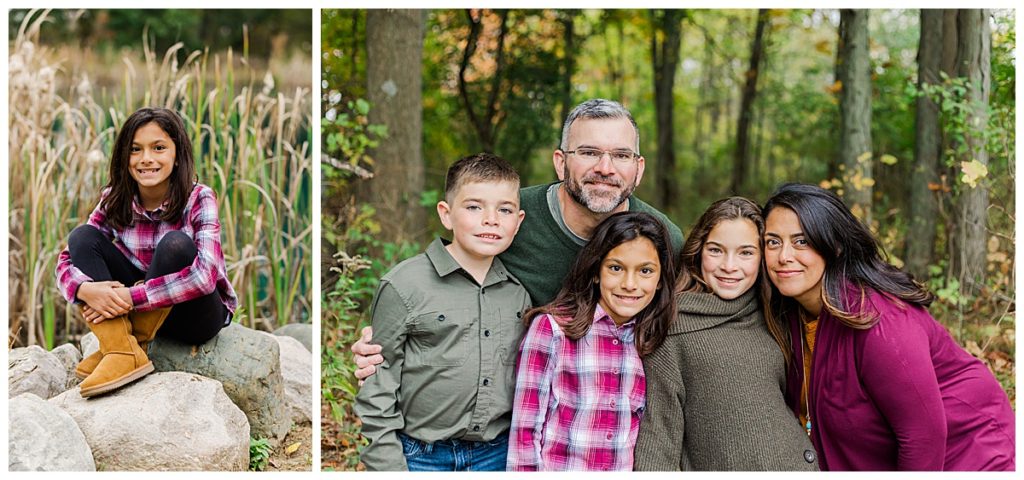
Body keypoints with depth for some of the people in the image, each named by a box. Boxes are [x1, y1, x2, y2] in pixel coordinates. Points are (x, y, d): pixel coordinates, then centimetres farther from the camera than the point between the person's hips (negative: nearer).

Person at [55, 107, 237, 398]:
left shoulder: (199, 199, -18)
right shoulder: (114, 201, -6)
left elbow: (206, 275, -31)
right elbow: (67, 261, -7)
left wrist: (131, 296, -34)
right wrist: (86, 289, -31)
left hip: (197, 313, -4)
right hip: (138, 309, 4)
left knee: (176, 244, -32)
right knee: (83, 236, -14)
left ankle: (135, 343, -17)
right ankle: (121, 351, -28)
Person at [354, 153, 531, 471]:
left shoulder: (519, 293, 4)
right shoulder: (405, 285, -9)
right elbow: (378, 390, -7)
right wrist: (388, 466, -9)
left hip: (496, 455, 4)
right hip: (422, 457, -3)